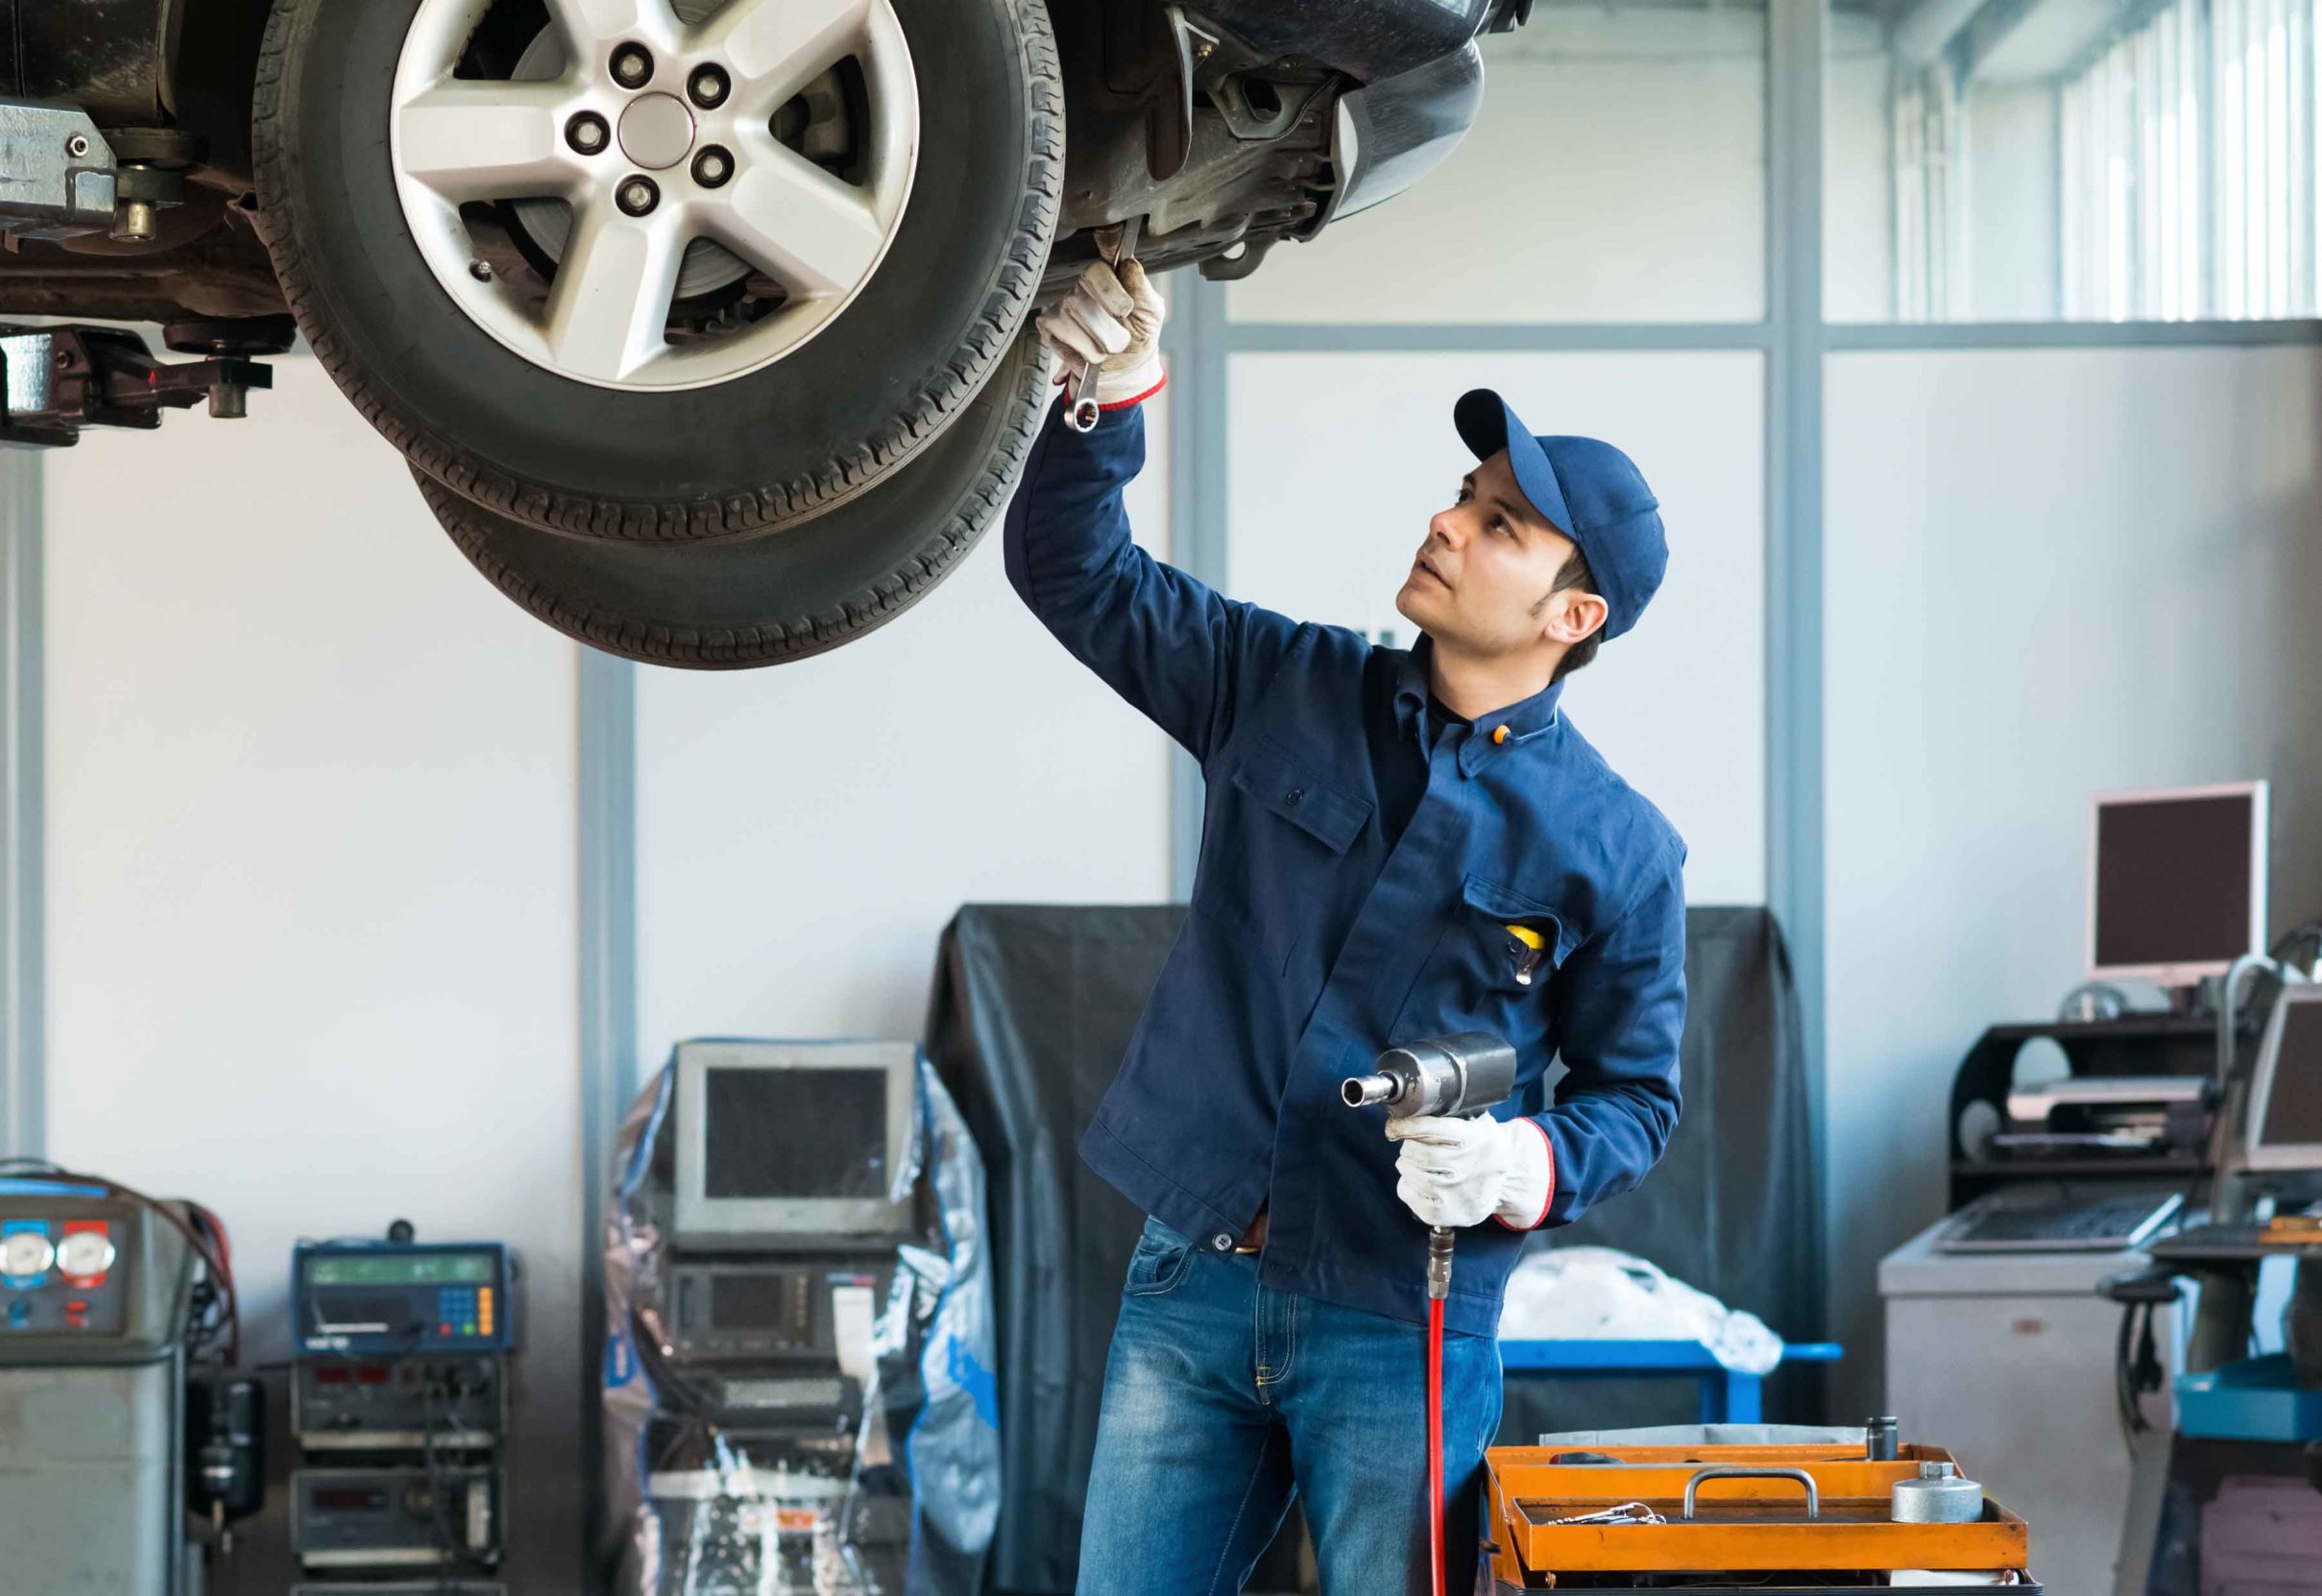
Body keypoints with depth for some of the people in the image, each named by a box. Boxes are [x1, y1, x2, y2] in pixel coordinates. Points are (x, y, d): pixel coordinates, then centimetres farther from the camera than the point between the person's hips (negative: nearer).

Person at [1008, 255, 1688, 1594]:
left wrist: (1529, 1168, -20)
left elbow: (1634, 1092, 2)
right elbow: (1078, 575, 7)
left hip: (1399, 1328, -3)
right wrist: (1107, 399, -10)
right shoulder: (1290, 693, 5)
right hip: (1192, 1283, 3)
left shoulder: (1616, 848, -4)